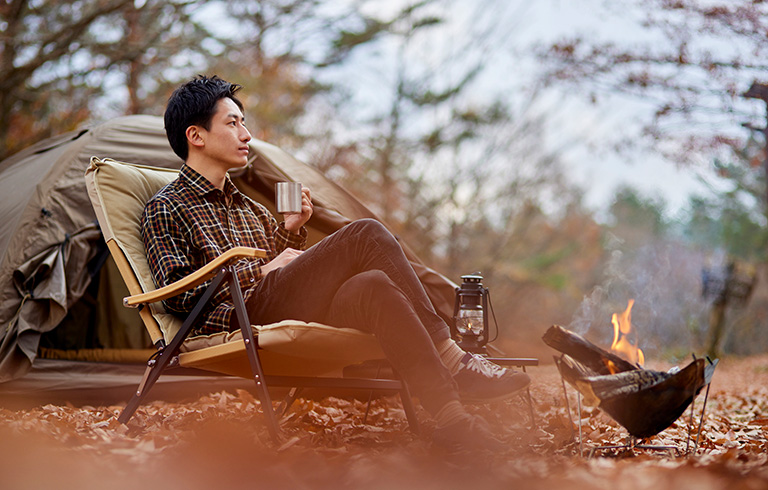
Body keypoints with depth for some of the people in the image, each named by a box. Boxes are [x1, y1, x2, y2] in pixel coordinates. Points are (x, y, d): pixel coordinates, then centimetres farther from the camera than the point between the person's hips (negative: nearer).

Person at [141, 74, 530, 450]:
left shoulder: (247, 208, 32)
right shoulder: (166, 209, 8)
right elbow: (177, 295, -6)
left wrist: (291, 231, 13)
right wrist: (261, 269, -5)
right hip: (239, 319, -7)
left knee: (371, 286, -26)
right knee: (366, 235, -22)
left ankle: (449, 414, -37)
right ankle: (450, 360, -23)